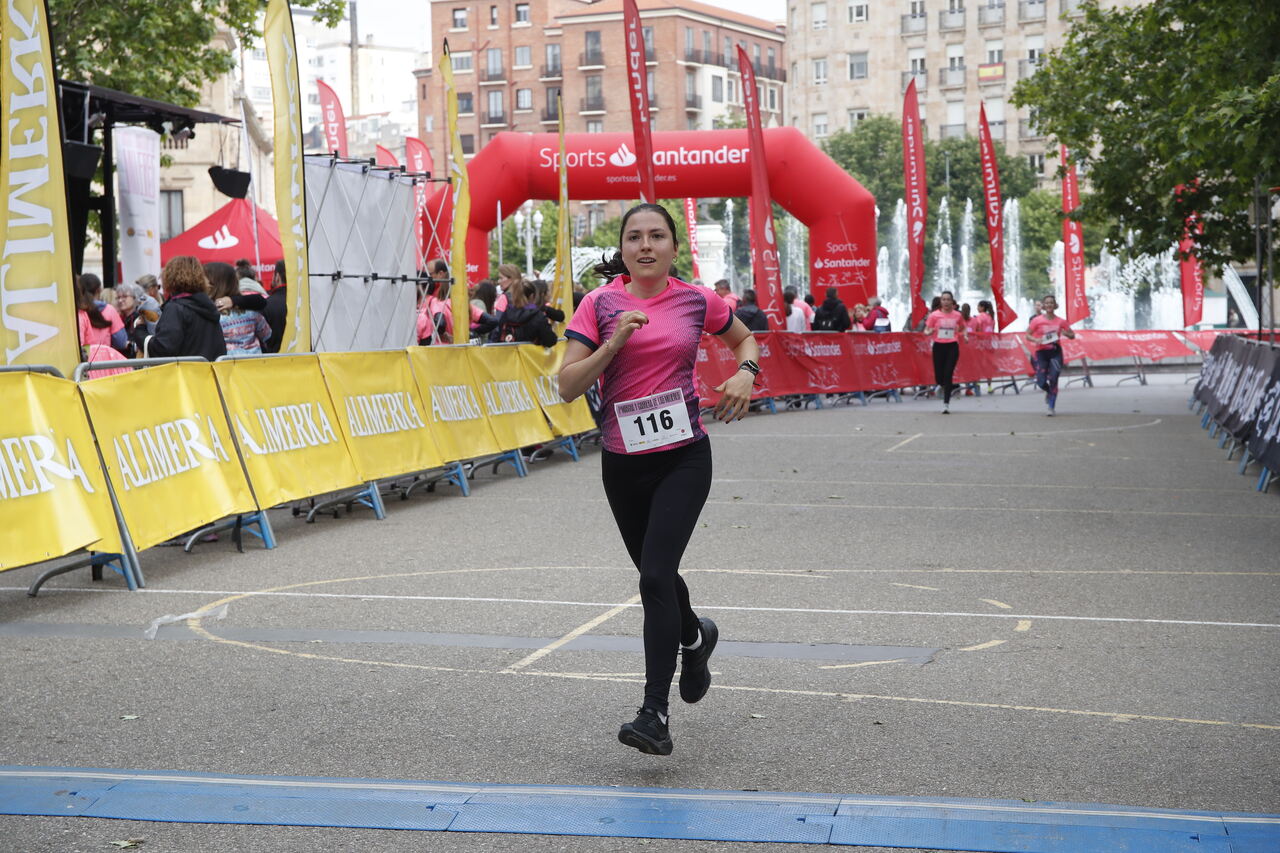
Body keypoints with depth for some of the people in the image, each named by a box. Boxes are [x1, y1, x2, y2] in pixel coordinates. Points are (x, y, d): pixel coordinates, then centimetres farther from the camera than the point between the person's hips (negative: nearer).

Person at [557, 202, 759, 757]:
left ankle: (655, 715, -14)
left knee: (655, 574, -16)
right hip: (623, 461, 2)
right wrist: (614, 342, -20)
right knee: (654, 572, 18)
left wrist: (746, 372, -1)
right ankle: (695, 636, 52)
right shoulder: (600, 303, -2)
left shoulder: (696, 301, 1)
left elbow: (744, 339, 20)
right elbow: (568, 386, -7)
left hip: (684, 457, -2)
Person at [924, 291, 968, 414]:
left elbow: (963, 328, 21)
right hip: (939, 346, 0)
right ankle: (947, 387, 40)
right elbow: (926, 330, 3)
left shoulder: (957, 315, 4)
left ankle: (946, 404, -5)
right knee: (939, 378, 2)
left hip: (952, 347, 0)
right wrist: (929, 332, -20)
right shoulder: (934, 315, 0)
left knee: (948, 375, -10)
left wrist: (965, 334, 0)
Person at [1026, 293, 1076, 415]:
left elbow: (1072, 335, 11)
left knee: (1053, 379, -10)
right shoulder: (1037, 320, -2)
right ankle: (1049, 393, 31)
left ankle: (1051, 407, 0)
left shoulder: (1060, 321, 3)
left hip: (1056, 352, 0)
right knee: (1041, 382, -6)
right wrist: (1035, 340, -21)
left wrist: (1066, 334, -12)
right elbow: (1027, 335, 0)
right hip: (1041, 352, 0)